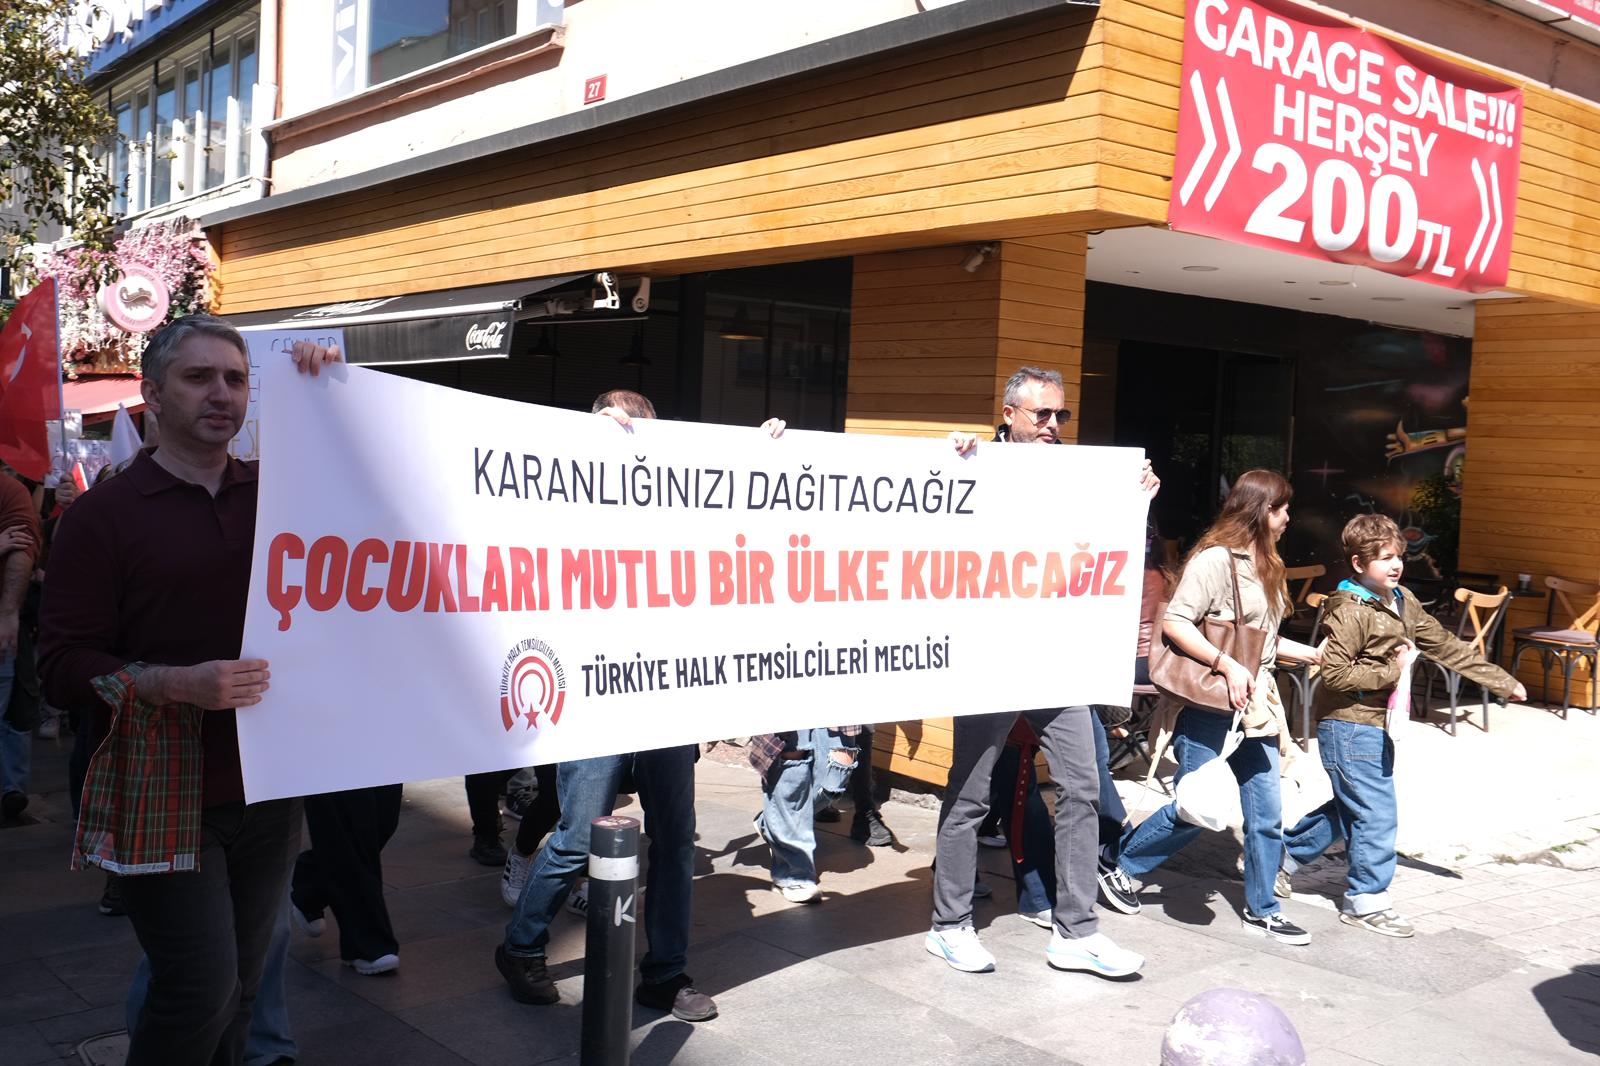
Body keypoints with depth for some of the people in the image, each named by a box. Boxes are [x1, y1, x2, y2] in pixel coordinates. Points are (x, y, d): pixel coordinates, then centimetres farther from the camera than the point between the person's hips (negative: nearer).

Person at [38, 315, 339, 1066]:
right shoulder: (106, 513, -4)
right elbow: (63, 666, -7)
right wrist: (178, 683, -23)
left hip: (266, 791, 4)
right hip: (162, 798, -4)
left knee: (239, 987, 13)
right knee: (201, 989, -7)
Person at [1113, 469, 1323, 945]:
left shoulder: (1265, 566, 15)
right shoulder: (1215, 559, -12)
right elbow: (1174, 622, -19)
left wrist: (1314, 654, 20)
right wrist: (1227, 665, -23)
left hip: (1255, 707, 8)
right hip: (1208, 708, -8)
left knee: (1266, 814, 9)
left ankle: (1262, 909, 23)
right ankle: (1117, 865, 17)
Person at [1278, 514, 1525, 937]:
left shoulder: (1403, 603, 9)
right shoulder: (1350, 612, -18)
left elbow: (1447, 647, 15)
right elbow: (1334, 673, -24)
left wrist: (1502, 681, 16)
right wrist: (1391, 671, -18)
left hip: (1376, 724, 9)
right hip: (1348, 725, -9)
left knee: (1349, 807, 19)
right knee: (1377, 812, -4)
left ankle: (1285, 854, 34)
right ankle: (1365, 900, 10)